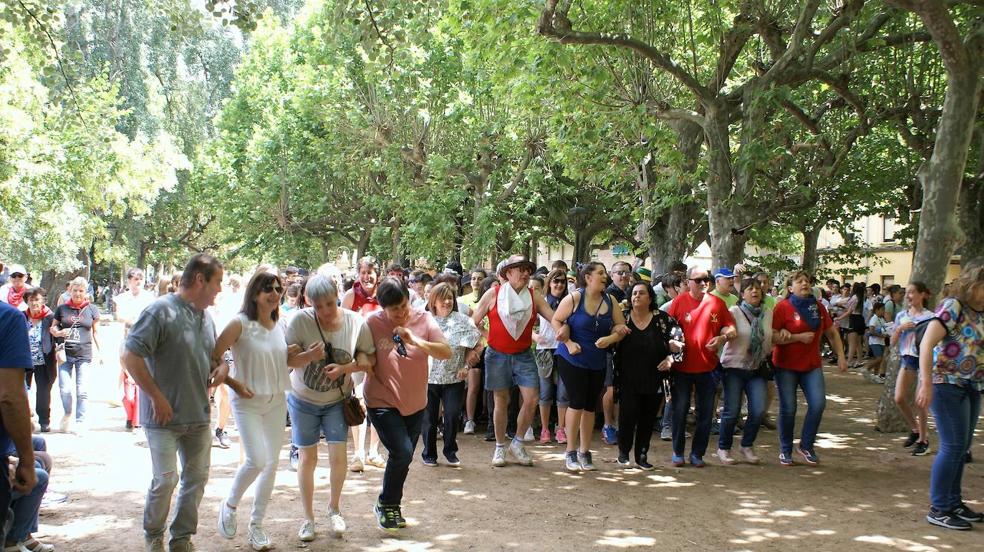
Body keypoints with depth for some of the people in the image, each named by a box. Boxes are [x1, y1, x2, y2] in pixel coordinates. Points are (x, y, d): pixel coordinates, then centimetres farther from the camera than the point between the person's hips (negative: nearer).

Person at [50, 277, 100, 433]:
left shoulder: (92, 309, 7)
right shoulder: (62, 308, 8)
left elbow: (96, 332, 12)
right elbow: (53, 327, 15)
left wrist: (100, 351, 6)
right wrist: (59, 332, -7)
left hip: (84, 355, -1)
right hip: (65, 354, 1)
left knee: (82, 390, -5)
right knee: (64, 389, -4)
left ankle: (80, 421, 5)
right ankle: (67, 414, 24)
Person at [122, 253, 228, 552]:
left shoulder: (206, 317, 11)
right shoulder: (161, 311, -14)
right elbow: (131, 356, -18)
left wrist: (222, 366, 1)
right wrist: (157, 398, -17)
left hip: (199, 416, 7)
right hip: (164, 416, -7)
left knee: (196, 478, 10)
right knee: (165, 480, -5)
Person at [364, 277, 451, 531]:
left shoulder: (423, 320, -7)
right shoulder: (373, 323, -15)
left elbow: (446, 353, -13)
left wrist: (416, 341, -27)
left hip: (415, 403, 4)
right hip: (382, 402, -4)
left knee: (403, 457, 15)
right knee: (402, 453, -18)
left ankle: (392, 507, 36)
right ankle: (385, 505, 6)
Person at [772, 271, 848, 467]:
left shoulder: (818, 307, 6)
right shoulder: (783, 307, -9)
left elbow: (832, 333, 16)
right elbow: (772, 337, -15)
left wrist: (841, 356, 8)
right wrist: (799, 337, -19)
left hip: (812, 365, 4)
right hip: (786, 366, -4)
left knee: (818, 403, -9)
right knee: (788, 408, -1)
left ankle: (806, 446, 10)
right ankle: (785, 450, 16)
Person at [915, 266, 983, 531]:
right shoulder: (952, 306, -11)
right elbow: (926, 345, -18)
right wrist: (926, 384, -25)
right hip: (947, 383, -8)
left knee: (961, 448, 14)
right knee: (953, 446, -8)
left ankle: (954, 502, 25)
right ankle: (939, 509, 0)